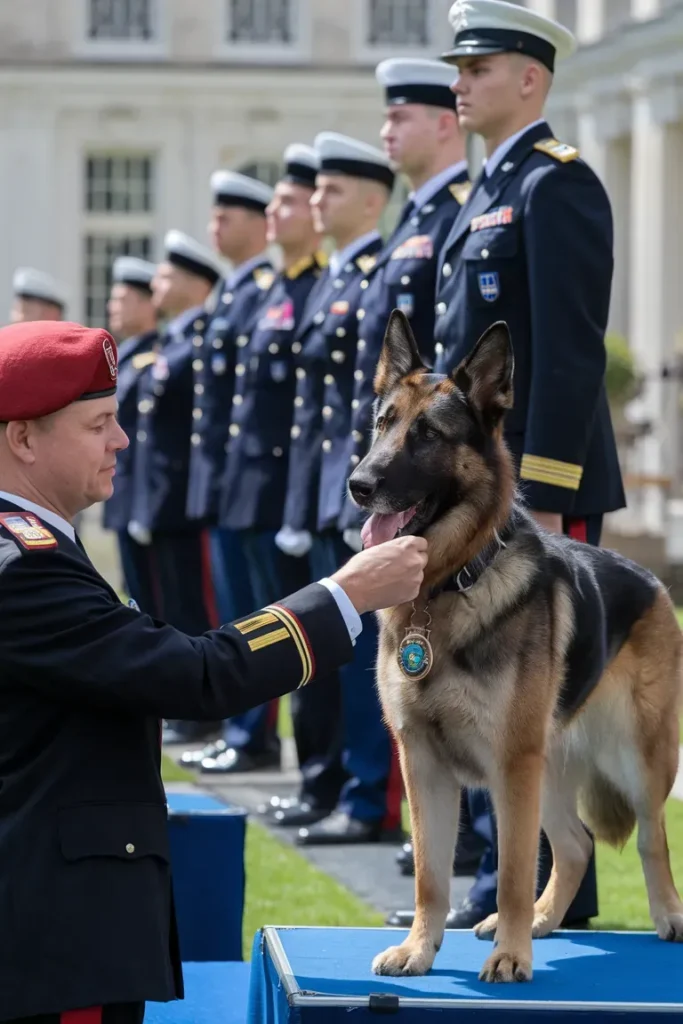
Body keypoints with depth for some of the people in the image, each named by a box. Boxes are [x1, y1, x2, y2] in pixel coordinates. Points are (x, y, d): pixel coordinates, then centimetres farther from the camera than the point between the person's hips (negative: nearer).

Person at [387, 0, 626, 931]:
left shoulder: (557, 183, -12)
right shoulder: (491, 191, 18)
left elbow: (572, 352, -19)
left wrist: (543, 499, -22)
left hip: (535, 486, -10)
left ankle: (551, 890, 1)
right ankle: (509, 882, 19)